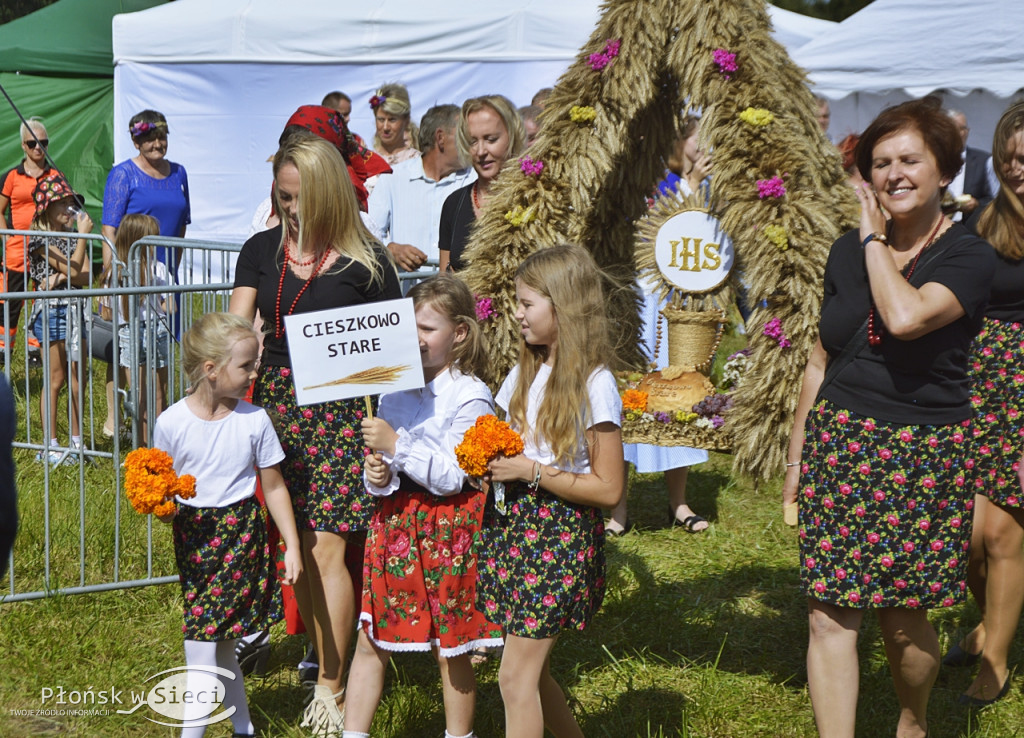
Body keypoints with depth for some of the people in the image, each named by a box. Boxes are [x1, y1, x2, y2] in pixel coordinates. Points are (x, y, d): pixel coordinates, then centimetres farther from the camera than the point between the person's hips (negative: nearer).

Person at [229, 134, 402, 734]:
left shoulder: (366, 260, 0)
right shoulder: (263, 251, 10)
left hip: (339, 409, -4)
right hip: (275, 401, 4)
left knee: (326, 548, -8)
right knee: (293, 549, 5)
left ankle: (331, 688, 2)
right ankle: (331, 661, 20)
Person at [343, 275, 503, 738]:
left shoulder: (469, 395, -11)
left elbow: (452, 477, -17)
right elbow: (381, 455, 14)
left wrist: (396, 445, -24)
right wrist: (376, 476, -9)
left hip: (445, 529, -6)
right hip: (394, 520, 6)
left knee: (450, 649, 7)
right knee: (369, 640, 7)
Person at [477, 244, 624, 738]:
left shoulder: (594, 385, -13)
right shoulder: (524, 373, 11)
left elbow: (609, 489, -14)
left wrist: (530, 471, -17)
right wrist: (487, 459, -3)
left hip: (562, 536, -8)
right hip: (512, 528, 8)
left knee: (516, 676, -7)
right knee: (532, 672, 12)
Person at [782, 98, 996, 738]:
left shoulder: (969, 257, -8)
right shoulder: (847, 252, 8)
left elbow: (905, 317, -28)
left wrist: (875, 239, -13)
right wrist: (796, 457, 15)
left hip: (922, 454, -4)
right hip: (838, 444, 4)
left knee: (902, 617, 7)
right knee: (830, 613, -3)